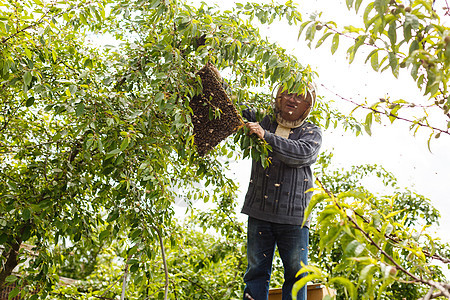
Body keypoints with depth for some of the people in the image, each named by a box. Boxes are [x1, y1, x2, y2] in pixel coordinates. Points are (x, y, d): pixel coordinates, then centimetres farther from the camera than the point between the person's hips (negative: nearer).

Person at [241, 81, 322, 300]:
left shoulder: (312, 133, 7)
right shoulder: (264, 122, 15)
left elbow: (302, 153, -14)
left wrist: (266, 136, -21)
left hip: (293, 215, -2)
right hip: (259, 211, 2)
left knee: (296, 272, 2)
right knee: (256, 270, 5)